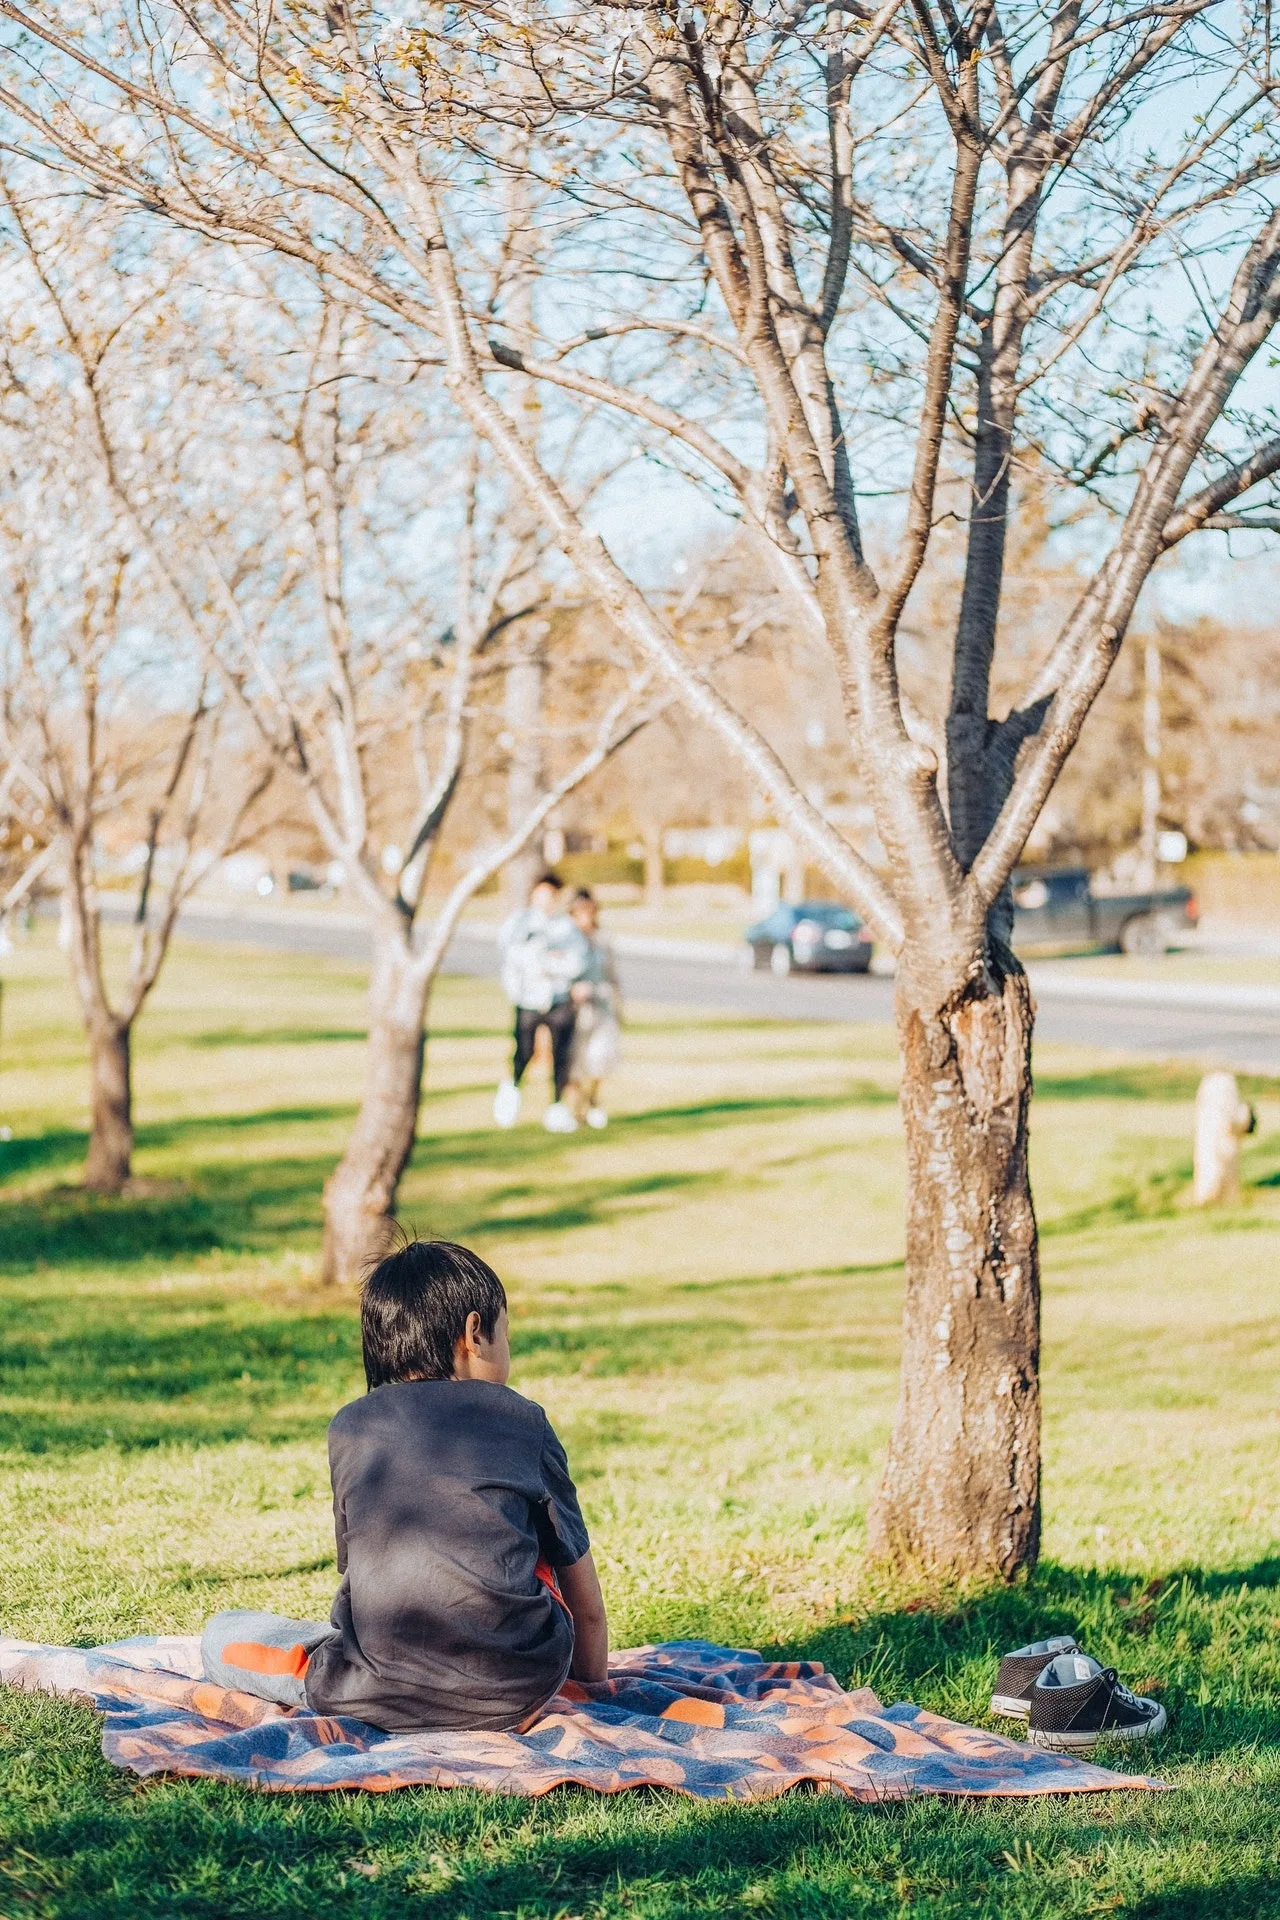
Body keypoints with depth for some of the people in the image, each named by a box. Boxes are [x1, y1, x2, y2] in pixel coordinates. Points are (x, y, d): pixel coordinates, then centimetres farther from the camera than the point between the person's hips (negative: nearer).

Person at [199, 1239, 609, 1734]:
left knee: (222, 1635, 22)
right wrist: (593, 1681, 39)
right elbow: (587, 1606, 20)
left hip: (388, 1696, -1)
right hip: (519, 1688, 1)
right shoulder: (522, 1420, 12)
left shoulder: (349, 1428, 13)